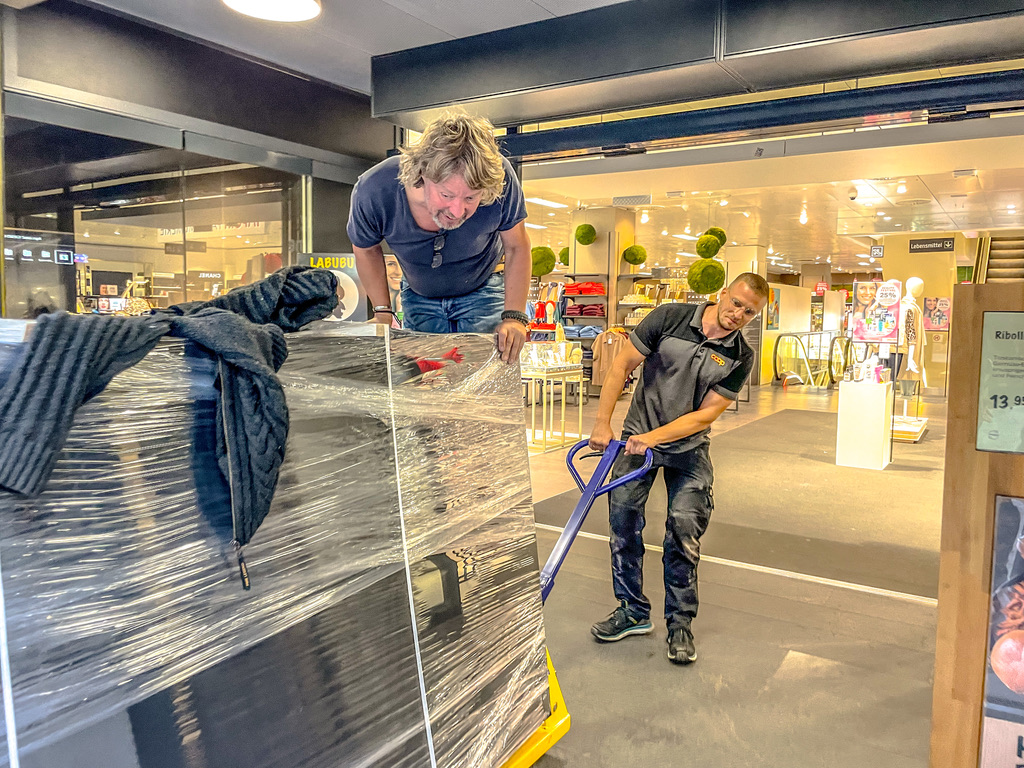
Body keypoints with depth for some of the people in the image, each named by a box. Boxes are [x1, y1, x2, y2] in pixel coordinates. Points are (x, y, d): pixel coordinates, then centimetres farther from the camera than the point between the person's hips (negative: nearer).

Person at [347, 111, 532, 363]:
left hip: (482, 292, -1)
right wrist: (383, 312, -8)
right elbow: (366, 249, -7)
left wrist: (514, 316, -24)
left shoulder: (500, 178, -35)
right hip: (419, 299, 1)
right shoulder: (373, 192, -33)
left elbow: (516, 248, -15)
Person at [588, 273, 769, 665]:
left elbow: (706, 414, -12)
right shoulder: (670, 317, -11)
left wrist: (654, 438, -23)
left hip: (688, 446, 0)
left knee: (685, 527, -9)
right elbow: (622, 365, -8)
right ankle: (633, 611, 16)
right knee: (623, 518, -1)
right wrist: (602, 424, -12)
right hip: (637, 435, 0)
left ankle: (680, 622, 10)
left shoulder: (740, 358, -8)